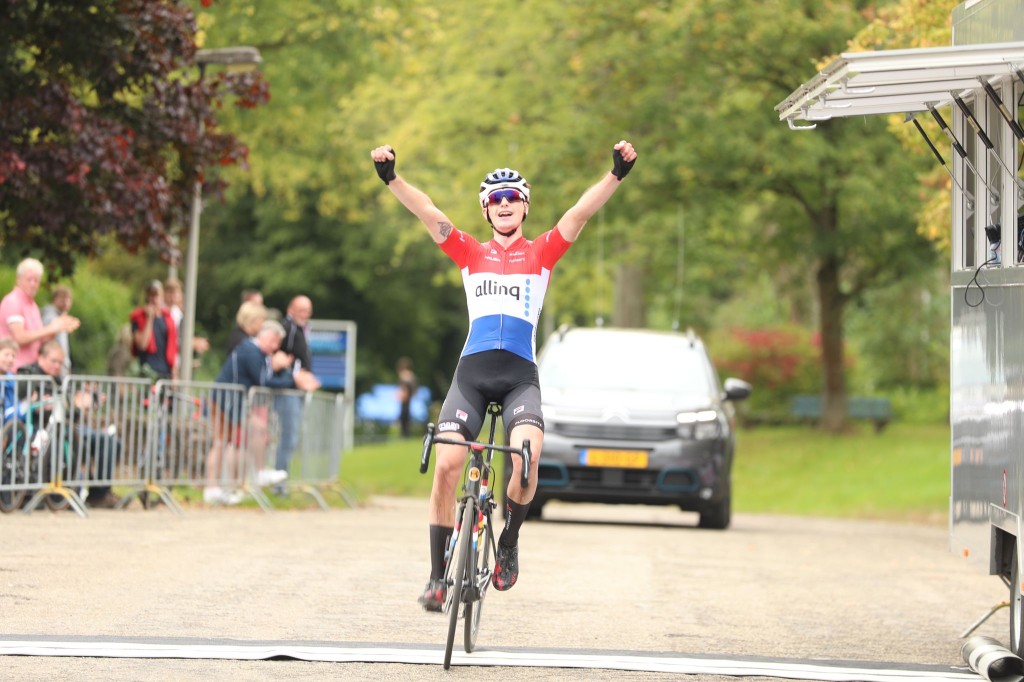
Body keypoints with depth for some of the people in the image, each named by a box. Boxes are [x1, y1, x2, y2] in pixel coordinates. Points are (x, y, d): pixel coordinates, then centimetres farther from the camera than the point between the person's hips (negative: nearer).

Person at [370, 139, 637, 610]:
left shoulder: (542, 253, 13)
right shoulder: (470, 253, 15)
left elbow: (582, 212, -1)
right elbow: (426, 212, 3)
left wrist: (617, 174, -15)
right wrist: (390, 178, -11)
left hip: (520, 375, -1)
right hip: (472, 372, 1)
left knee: (526, 457, -27)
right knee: (446, 465, -13)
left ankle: (509, 544, 1)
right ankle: (438, 575, -1)